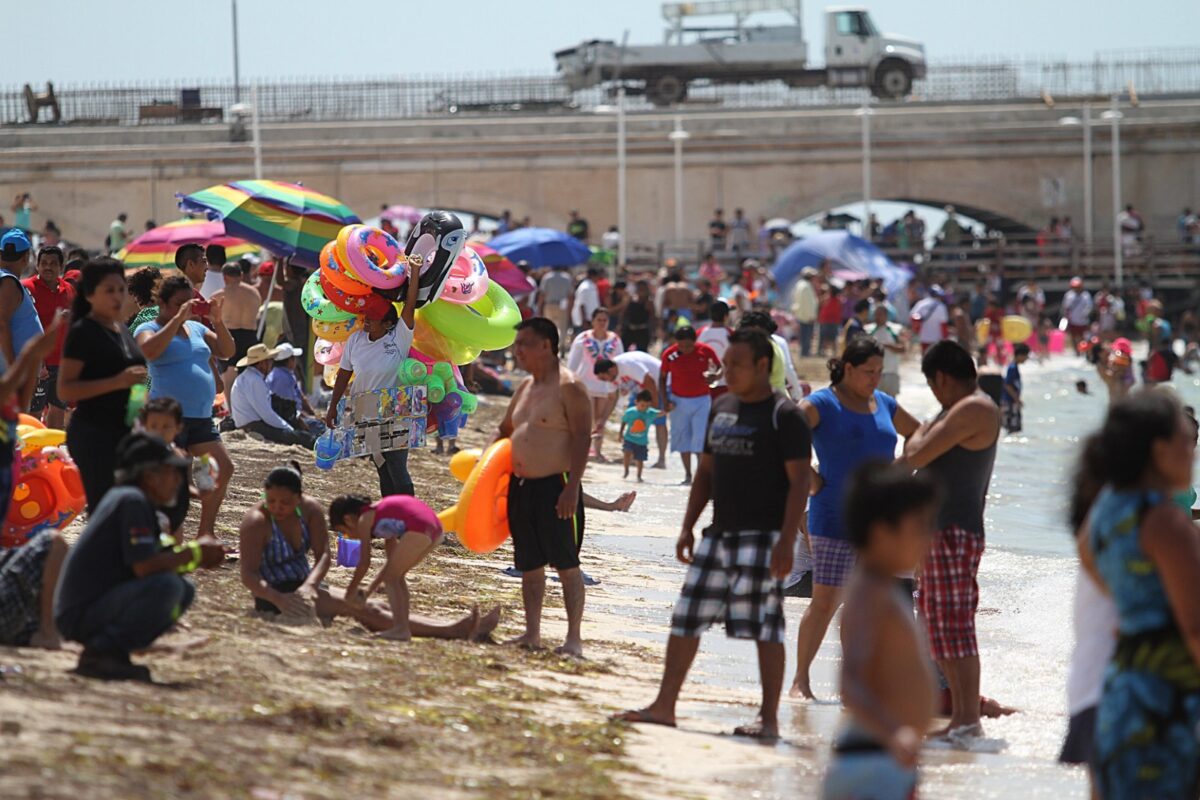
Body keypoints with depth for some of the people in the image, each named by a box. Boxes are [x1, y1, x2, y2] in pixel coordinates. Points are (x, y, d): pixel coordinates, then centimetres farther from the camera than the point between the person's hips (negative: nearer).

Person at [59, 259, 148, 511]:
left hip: (125, 432, 8)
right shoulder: (83, 332, -11)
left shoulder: (123, 330, 13)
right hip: (94, 435, -8)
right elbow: (65, 391, -18)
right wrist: (117, 382, -25)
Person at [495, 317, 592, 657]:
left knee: (565, 562, -6)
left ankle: (574, 638, -4)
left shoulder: (568, 387, -10)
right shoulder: (525, 387, 16)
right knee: (529, 564, 10)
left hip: (556, 486, -8)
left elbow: (582, 437, -16)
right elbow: (505, 431, 28)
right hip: (521, 486, 8)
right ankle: (532, 633, 17)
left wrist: (572, 486, -23)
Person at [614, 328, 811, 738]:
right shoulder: (721, 408, 14)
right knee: (687, 618, 7)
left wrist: (786, 540, -20)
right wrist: (687, 527, 15)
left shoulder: (784, 415, -9)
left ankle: (769, 718, 0)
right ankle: (664, 705, 12)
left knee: (765, 625, -6)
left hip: (763, 535, -8)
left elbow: (799, 481, -13)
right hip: (719, 534, 8)